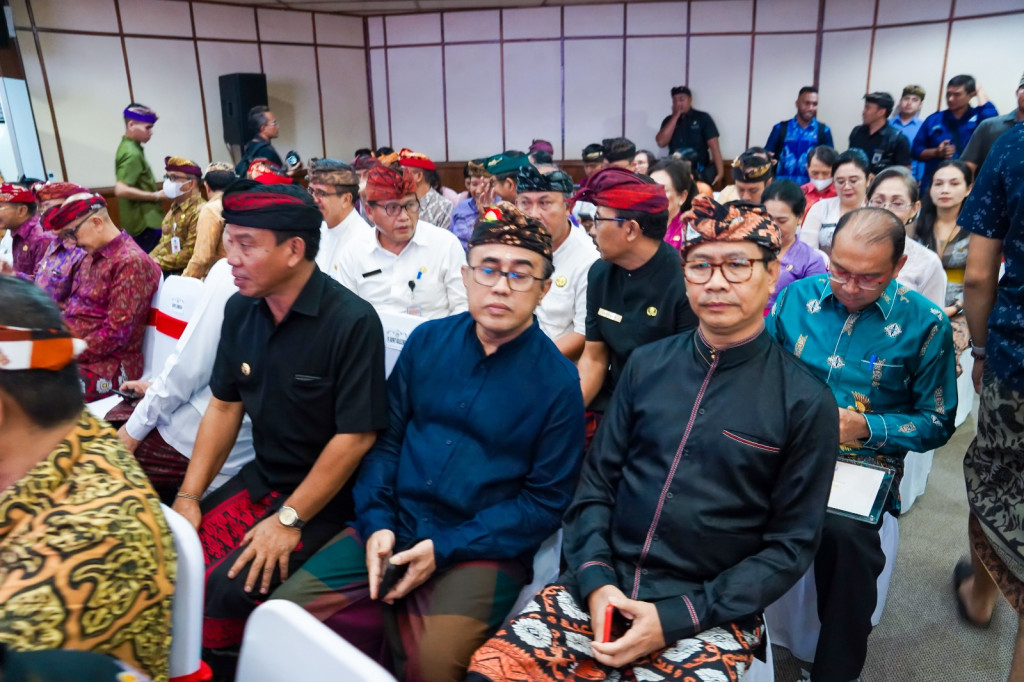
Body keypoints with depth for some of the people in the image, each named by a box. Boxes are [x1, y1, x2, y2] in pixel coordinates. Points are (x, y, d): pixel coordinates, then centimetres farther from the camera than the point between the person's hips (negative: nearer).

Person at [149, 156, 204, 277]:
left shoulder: (199, 212, -14)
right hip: (165, 270, 9)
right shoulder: (175, 209, 18)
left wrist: (158, 262, -15)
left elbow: (190, 254, -19)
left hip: (183, 273, -9)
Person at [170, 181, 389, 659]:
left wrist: (290, 520, -18)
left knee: (227, 590, -21)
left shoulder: (351, 322, -21)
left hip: (325, 498, -6)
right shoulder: (240, 309, 1)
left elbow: (355, 436, -20)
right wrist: (189, 495, 2)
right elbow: (224, 406, 8)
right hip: (260, 478, 7)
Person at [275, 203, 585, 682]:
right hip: (391, 528, 4)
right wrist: (376, 522, -7)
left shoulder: (558, 380, -8)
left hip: (484, 548, -3)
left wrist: (444, 549, -13)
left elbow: (545, 501, -6)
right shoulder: (427, 341, 4)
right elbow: (386, 438, 8)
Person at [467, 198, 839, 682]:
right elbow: (597, 482, 7)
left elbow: (790, 545, -3)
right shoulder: (647, 365, 5)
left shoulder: (806, 402, -4)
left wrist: (675, 617, -11)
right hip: (606, 585, 2)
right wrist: (595, 581, -9)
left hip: (712, 613, -1)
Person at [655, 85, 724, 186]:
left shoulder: (703, 118, 0)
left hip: (700, 173, -2)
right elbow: (661, 142, -7)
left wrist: (720, 172, -15)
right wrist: (675, 116, -7)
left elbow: (714, 146, -6)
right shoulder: (669, 120, 9)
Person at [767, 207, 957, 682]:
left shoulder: (924, 324, -1)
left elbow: (937, 422, 3)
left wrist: (867, 428, -13)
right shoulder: (796, 297, 5)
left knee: (846, 534, -34)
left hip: (865, 461, -1)